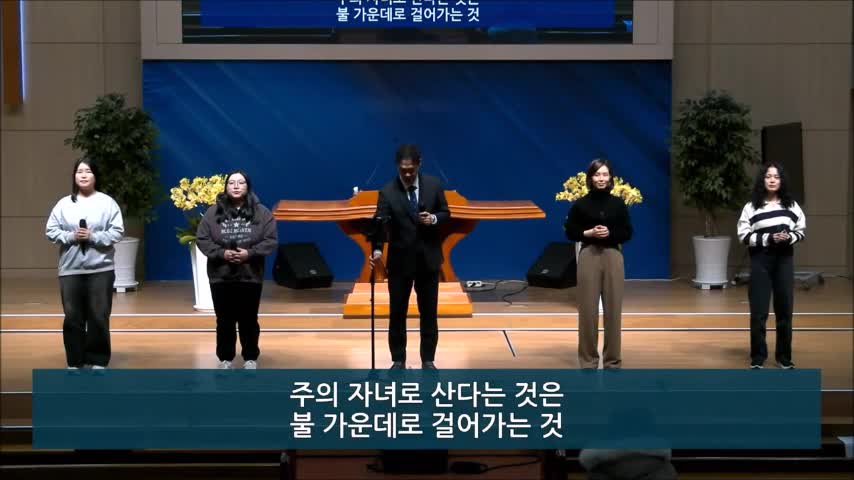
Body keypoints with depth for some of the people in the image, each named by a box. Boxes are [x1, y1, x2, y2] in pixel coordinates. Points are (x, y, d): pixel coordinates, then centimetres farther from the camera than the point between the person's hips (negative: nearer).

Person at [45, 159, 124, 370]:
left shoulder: (107, 202, 1)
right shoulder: (64, 203, 5)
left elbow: (117, 231, -4)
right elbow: (51, 231, 4)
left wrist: (93, 237, -15)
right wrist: (71, 236, -12)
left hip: (100, 269, -1)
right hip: (70, 269, 2)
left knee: (99, 316, 1)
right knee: (72, 317, 4)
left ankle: (97, 360, 13)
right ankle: (75, 361, 15)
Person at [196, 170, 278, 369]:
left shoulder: (261, 213, -2)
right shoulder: (213, 212, -1)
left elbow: (271, 240, -4)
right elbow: (202, 239, -2)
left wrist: (250, 253, -17)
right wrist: (221, 253, -16)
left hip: (250, 277, 0)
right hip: (221, 277, 1)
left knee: (249, 321, 9)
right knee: (225, 321, 9)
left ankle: (250, 358, 22)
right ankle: (225, 358, 22)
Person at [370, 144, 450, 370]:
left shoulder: (433, 185, -3)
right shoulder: (388, 192, -12)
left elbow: (446, 213, 5)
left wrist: (434, 219, -17)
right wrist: (377, 250, -37)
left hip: (428, 259, 2)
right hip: (400, 261, -2)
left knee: (429, 313, 9)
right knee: (397, 314, 6)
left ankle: (428, 360, 20)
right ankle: (398, 361, 19)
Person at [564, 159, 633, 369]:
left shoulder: (618, 204, 4)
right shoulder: (580, 204, 0)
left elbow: (627, 233, 5)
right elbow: (570, 232, 3)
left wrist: (610, 233, -12)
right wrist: (589, 233, -12)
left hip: (613, 256, 1)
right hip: (589, 256, -1)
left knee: (613, 309, 4)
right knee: (588, 310, 1)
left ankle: (612, 359, 15)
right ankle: (588, 359, 12)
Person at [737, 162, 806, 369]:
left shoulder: (791, 205, 6)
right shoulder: (751, 207, -2)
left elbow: (802, 231, 10)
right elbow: (744, 236, -4)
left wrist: (789, 238, -11)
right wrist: (769, 238, -16)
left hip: (784, 261, 2)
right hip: (760, 261, -2)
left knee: (784, 310, 6)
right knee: (758, 311, -1)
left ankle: (784, 357, 17)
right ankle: (757, 357, 9)